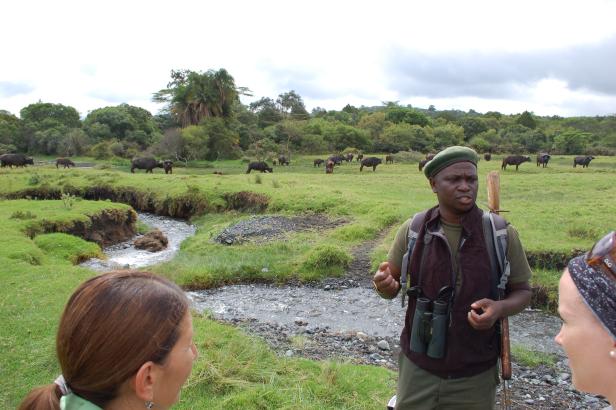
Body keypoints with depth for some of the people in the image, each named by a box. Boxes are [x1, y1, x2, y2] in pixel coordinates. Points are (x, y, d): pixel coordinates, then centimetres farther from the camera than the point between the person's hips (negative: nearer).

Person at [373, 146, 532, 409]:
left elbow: (522, 291, 1)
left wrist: (500, 308, -20)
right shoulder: (413, 230, -8)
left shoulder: (501, 233, -10)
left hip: (475, 373, 0)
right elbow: (392, 287, 1)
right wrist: (384, 284, -22)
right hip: (418, 367, 1)